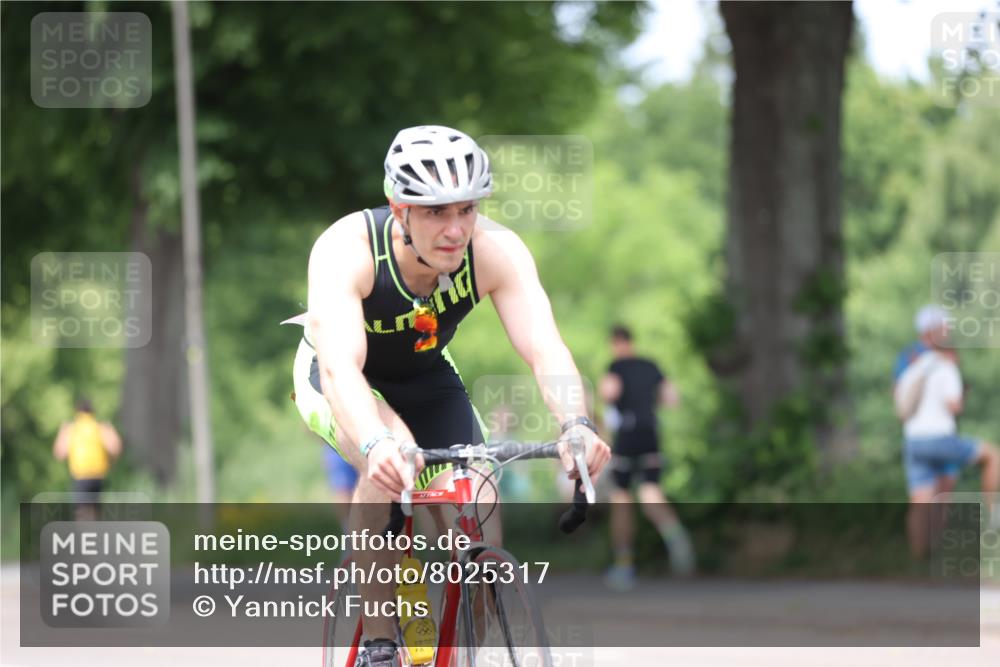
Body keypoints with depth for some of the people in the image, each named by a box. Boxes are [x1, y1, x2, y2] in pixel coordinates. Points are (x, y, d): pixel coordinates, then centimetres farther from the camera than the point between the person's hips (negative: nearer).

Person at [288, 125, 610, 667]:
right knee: (392, 467, -34)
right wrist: (377, 446, -68)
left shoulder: (496, 251, -29)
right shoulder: (346, 250, -37)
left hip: (426, 379, 3)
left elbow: (545, 349, -38)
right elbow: (341, 365, -50)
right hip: (337, 381, -3)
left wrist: (576, 427, -59)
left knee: (480, 531, -13)